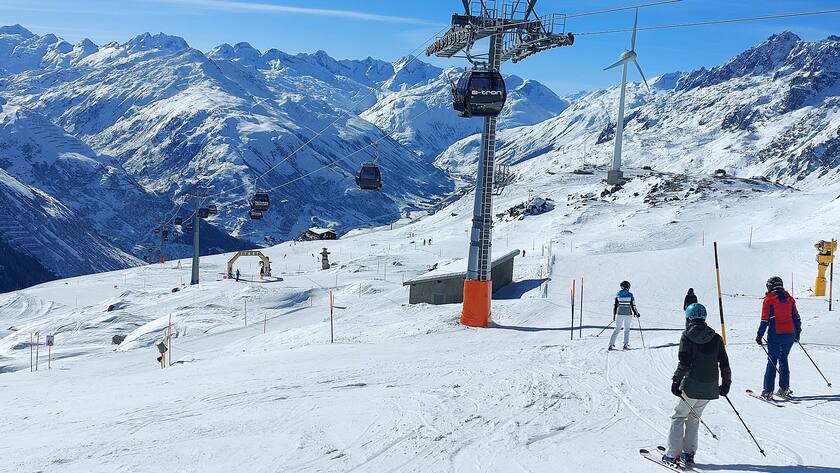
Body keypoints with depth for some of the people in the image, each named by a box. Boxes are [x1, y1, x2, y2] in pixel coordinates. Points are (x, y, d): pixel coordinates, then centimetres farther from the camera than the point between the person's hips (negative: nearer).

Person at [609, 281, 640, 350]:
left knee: (617, 329, 9)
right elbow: (633, 306, -5)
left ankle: (611, 344, 1)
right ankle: (626, 344, 7)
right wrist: (636, 313, 11)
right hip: (628, 314, -2)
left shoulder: (618, 295, 0)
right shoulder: (630, 295, -6)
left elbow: (615, 305, 3)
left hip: (619, 314, 2)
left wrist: (614, 315, 13)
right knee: (627, 329, 13)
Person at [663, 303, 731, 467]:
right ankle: (688, 453, 17)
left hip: (692, 386, -4)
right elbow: (724, 363, 7)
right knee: (694, 418, 18)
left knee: (679, 417, 6)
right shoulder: (716, 338, 6)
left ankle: (672, 454, 2)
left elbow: (684, 363, -13)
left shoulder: (687, 336, -7)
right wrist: (726, 383, 17)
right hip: (711, 388, 4)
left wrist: (676, 381, -6)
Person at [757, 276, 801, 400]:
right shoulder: (789, 298, 8)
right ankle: (784, 388, 17)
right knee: (783, 359, 17)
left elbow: (765, 320, -8)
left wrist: (760, 335, -2)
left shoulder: (768, 299, -5)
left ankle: (768, 391, 0)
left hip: (775, 335, -4)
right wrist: (797, 331, 23)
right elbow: (796, 317, 12)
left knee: (772, 361, 2)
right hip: (790, 334, 4)